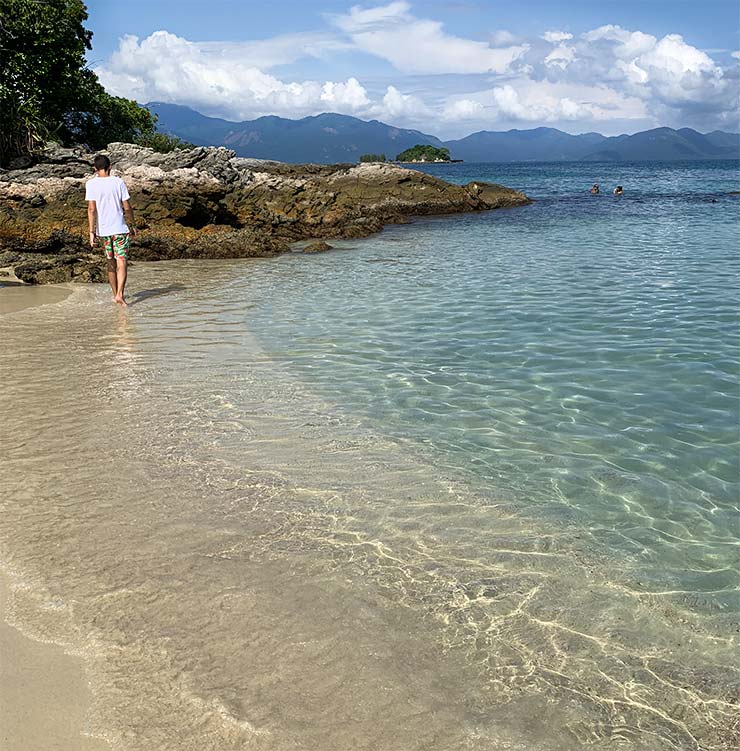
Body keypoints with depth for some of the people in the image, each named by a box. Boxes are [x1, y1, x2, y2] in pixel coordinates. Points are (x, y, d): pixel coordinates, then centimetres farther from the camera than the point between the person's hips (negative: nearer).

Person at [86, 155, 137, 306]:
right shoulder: (118, 182, -2)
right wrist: (132, 225, 12)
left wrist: (91, 231, -7)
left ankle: (115, 294, 24)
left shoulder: (91, 184, -3)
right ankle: (119, 294, -19)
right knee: (122, 262, -3)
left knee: (111, 262, 16)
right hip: (120, 228, -2)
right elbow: (127, 207, -1)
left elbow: (91, 209, -9)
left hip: (103, 230, 2)